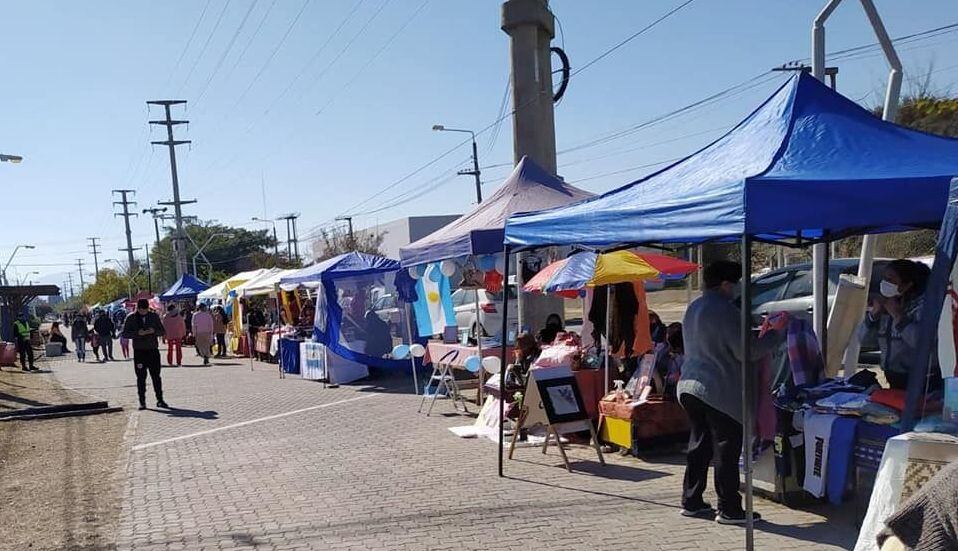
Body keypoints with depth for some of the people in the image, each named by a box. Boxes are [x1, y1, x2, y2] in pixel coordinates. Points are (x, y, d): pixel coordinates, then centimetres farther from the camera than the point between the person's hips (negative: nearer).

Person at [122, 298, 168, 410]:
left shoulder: (154, 316, 6)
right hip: (139, 351, -1)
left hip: (153, 350, 1)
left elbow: (163, 331, 7)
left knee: (156, 376, 2)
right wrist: (137, 333, -18)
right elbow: (125, 334, -2)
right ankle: (142, 402, 6)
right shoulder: (130, 318, 2)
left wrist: (154, 331, -14)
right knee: (141, 378, 1)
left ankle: (160, 400, 7)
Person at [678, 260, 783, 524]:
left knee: (699, 445, 15)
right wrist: (775, 333, -4)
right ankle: (729, 510, 6)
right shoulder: (726, 311, -15)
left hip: (688, 385, 9)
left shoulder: (693, 308, 14)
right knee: (726, 449, 0)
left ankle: (691, 502, 21)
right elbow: (746, 351, -16)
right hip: (718, 391, -9)